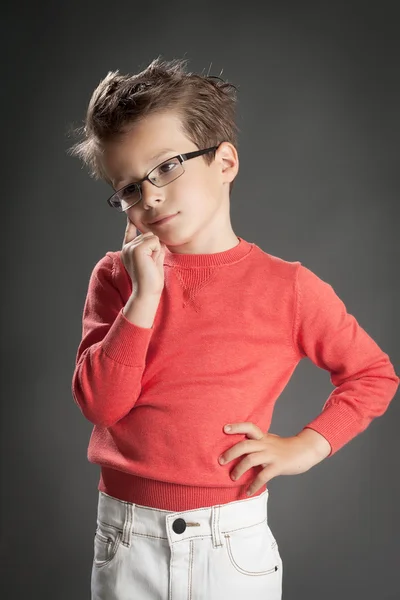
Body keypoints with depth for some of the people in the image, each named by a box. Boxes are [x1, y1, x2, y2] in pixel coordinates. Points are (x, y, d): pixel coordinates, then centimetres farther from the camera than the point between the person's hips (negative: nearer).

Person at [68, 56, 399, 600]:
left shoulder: (286, 286, -7)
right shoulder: (116, 276, -2)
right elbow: (99, 404, -11)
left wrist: (306, 445, -9)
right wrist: (145, 294, -18)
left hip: (234, 542, -1)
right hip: (126, 539, 2)